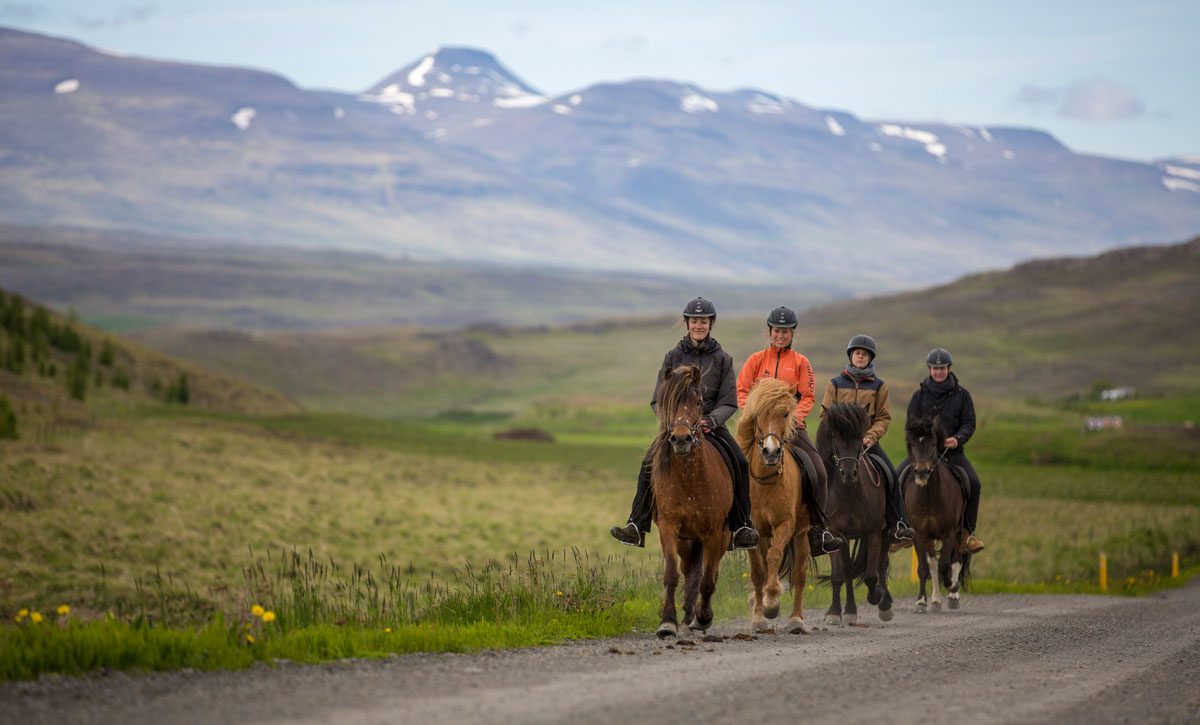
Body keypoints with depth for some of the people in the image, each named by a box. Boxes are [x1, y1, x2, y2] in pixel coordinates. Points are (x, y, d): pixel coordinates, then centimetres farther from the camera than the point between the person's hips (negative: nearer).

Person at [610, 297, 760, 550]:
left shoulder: (722, 359, 5)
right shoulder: (673, 356, 6)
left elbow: (729, 403, 1)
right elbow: (658, 399, 5)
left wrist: (710, 420, -18)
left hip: (712, 424, 0)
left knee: (740, 463, -23)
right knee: (649, 463, -24)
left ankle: (742, 528, -13)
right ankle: (636, 528, -23)